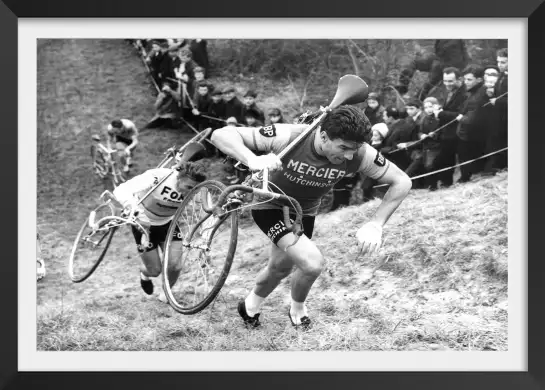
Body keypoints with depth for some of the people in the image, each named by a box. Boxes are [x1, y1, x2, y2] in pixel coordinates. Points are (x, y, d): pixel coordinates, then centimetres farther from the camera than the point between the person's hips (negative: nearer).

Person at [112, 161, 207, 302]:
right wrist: (136, 212, -59)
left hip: (168, 223, 3)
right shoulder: (157, 177, -37)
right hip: (144, 223, -3)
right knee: (155, 271, 0)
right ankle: (144, 273, 39)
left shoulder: (194, 189, -24)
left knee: (175, 266, -9)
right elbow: (121, 190, -43)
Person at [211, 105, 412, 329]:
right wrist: (253, 160, -57)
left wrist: (376, 225, -29)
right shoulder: (289, 137, -38)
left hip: (303, 211, 4)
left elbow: (402, 182, -18)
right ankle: (298, 309, 12)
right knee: (313, 263, -21)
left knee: (280, 269, 22)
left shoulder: (358, 154, -30)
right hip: (270, 206, -4)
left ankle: (251, 306, 55)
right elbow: (220, 135, -39)